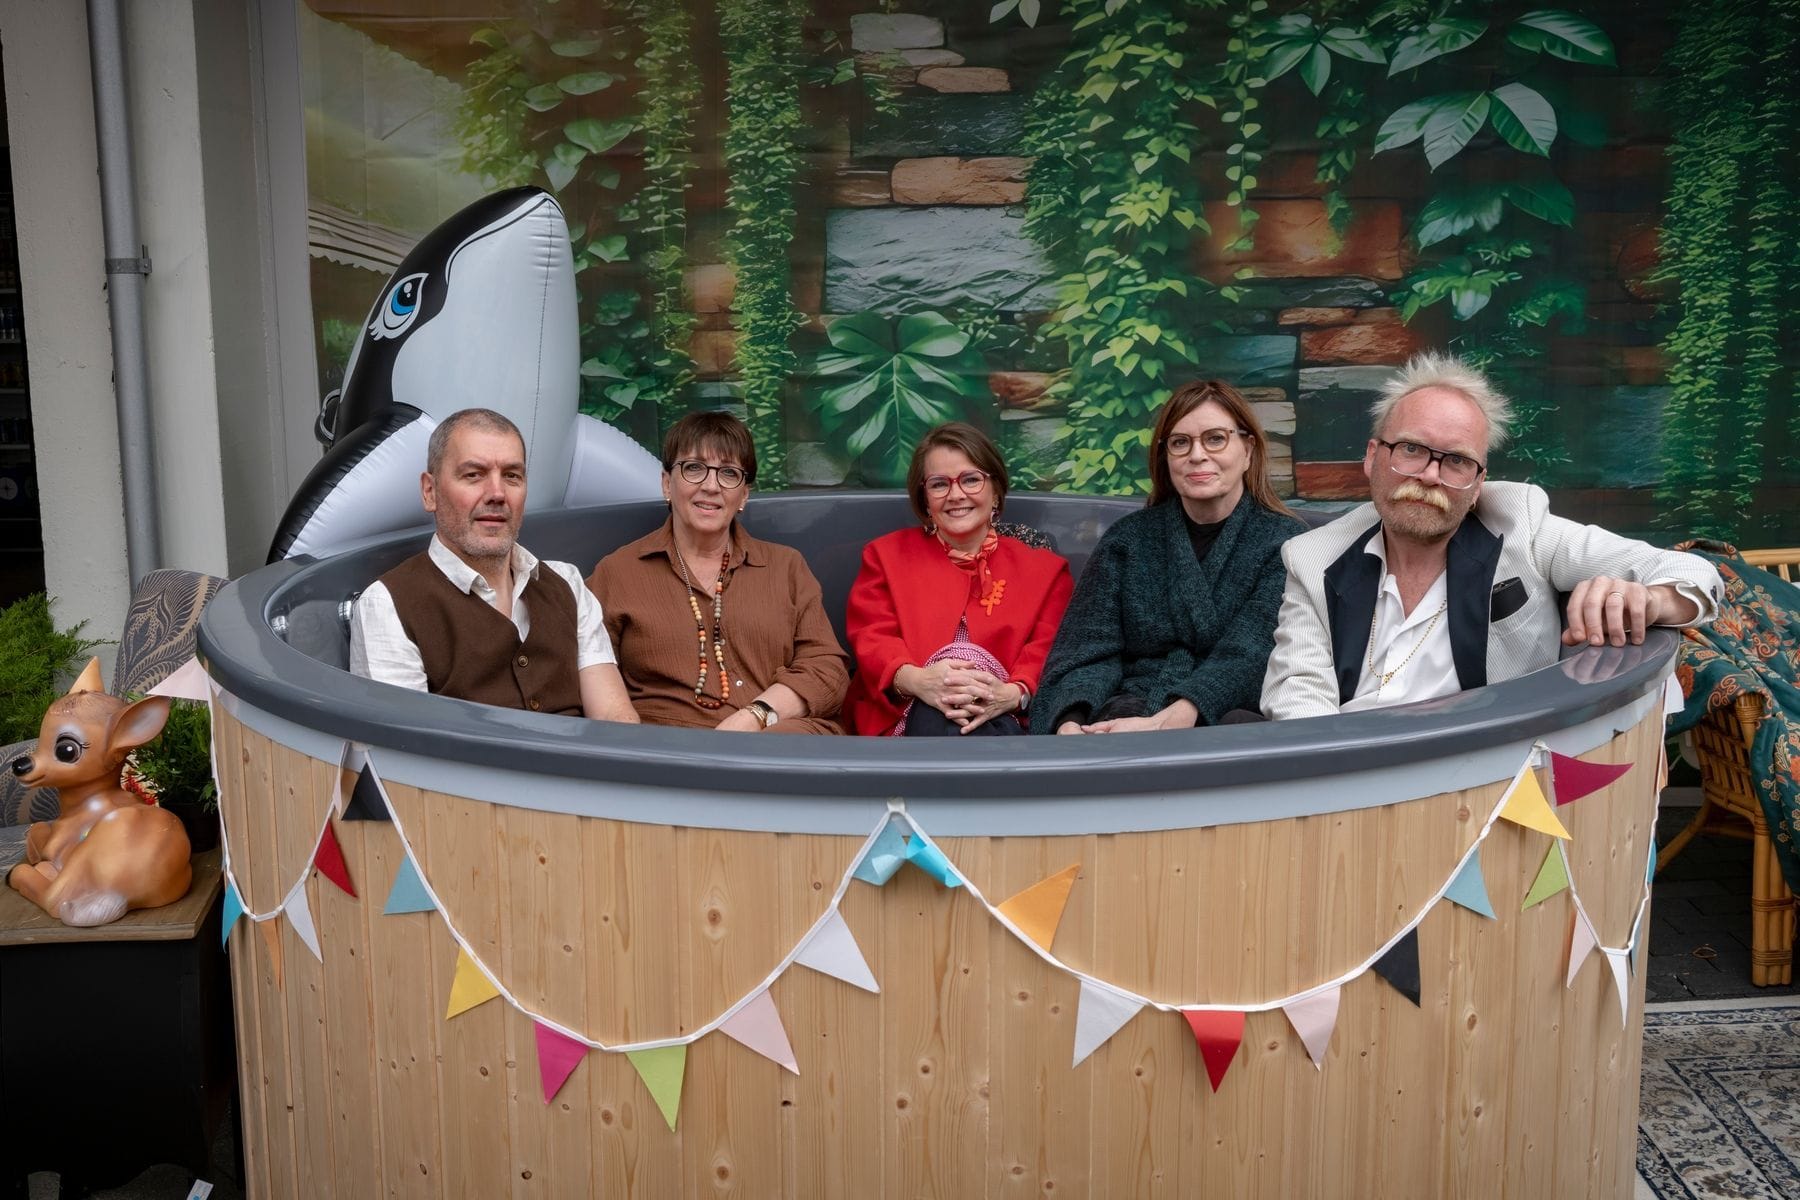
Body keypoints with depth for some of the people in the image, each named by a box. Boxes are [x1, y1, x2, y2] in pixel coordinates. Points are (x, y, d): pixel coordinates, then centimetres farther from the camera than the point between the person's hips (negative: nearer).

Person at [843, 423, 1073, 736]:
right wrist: (916, 680, -23)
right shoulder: (887, 554, 18)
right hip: (905, 718, 0)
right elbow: (872, 640, 2)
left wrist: (1011, 695, -22)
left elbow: (1048, 655, 4)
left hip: (1001, 722, 0)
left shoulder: (1043, 568, 17)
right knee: (940, 712, -37)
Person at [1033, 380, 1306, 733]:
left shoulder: (1284, 540, 4)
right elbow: (1090, 649, 1)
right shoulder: (1128, 538, 12)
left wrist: (1165, 724, -29)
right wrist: (1072, 727, -22)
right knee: (1123, 710, -34)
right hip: (1133, 711, 0)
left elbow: (1246, 657, -10)